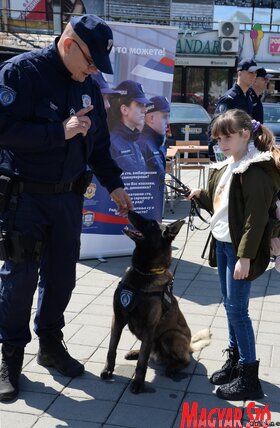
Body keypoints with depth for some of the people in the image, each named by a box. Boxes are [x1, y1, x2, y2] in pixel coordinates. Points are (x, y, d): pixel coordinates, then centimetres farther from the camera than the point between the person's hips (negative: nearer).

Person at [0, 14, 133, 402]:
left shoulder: (88, 87, 7)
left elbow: (99, 143, 15)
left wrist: (114, 184, 6)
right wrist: (60, 131, -23)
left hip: (68, 196, 6)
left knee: (61, 276, 12)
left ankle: (51, 344, 31)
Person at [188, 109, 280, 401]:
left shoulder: (256, 170, -17)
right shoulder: (224, 167, 12)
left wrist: (245, 256, -24)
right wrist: (200, 196, 3)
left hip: (240, 248, -9)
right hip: (222, 243, 9)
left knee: (237, 309, -6)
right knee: (230, 306, 15)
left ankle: (249, 377, 4)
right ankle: (235, 360, 29)